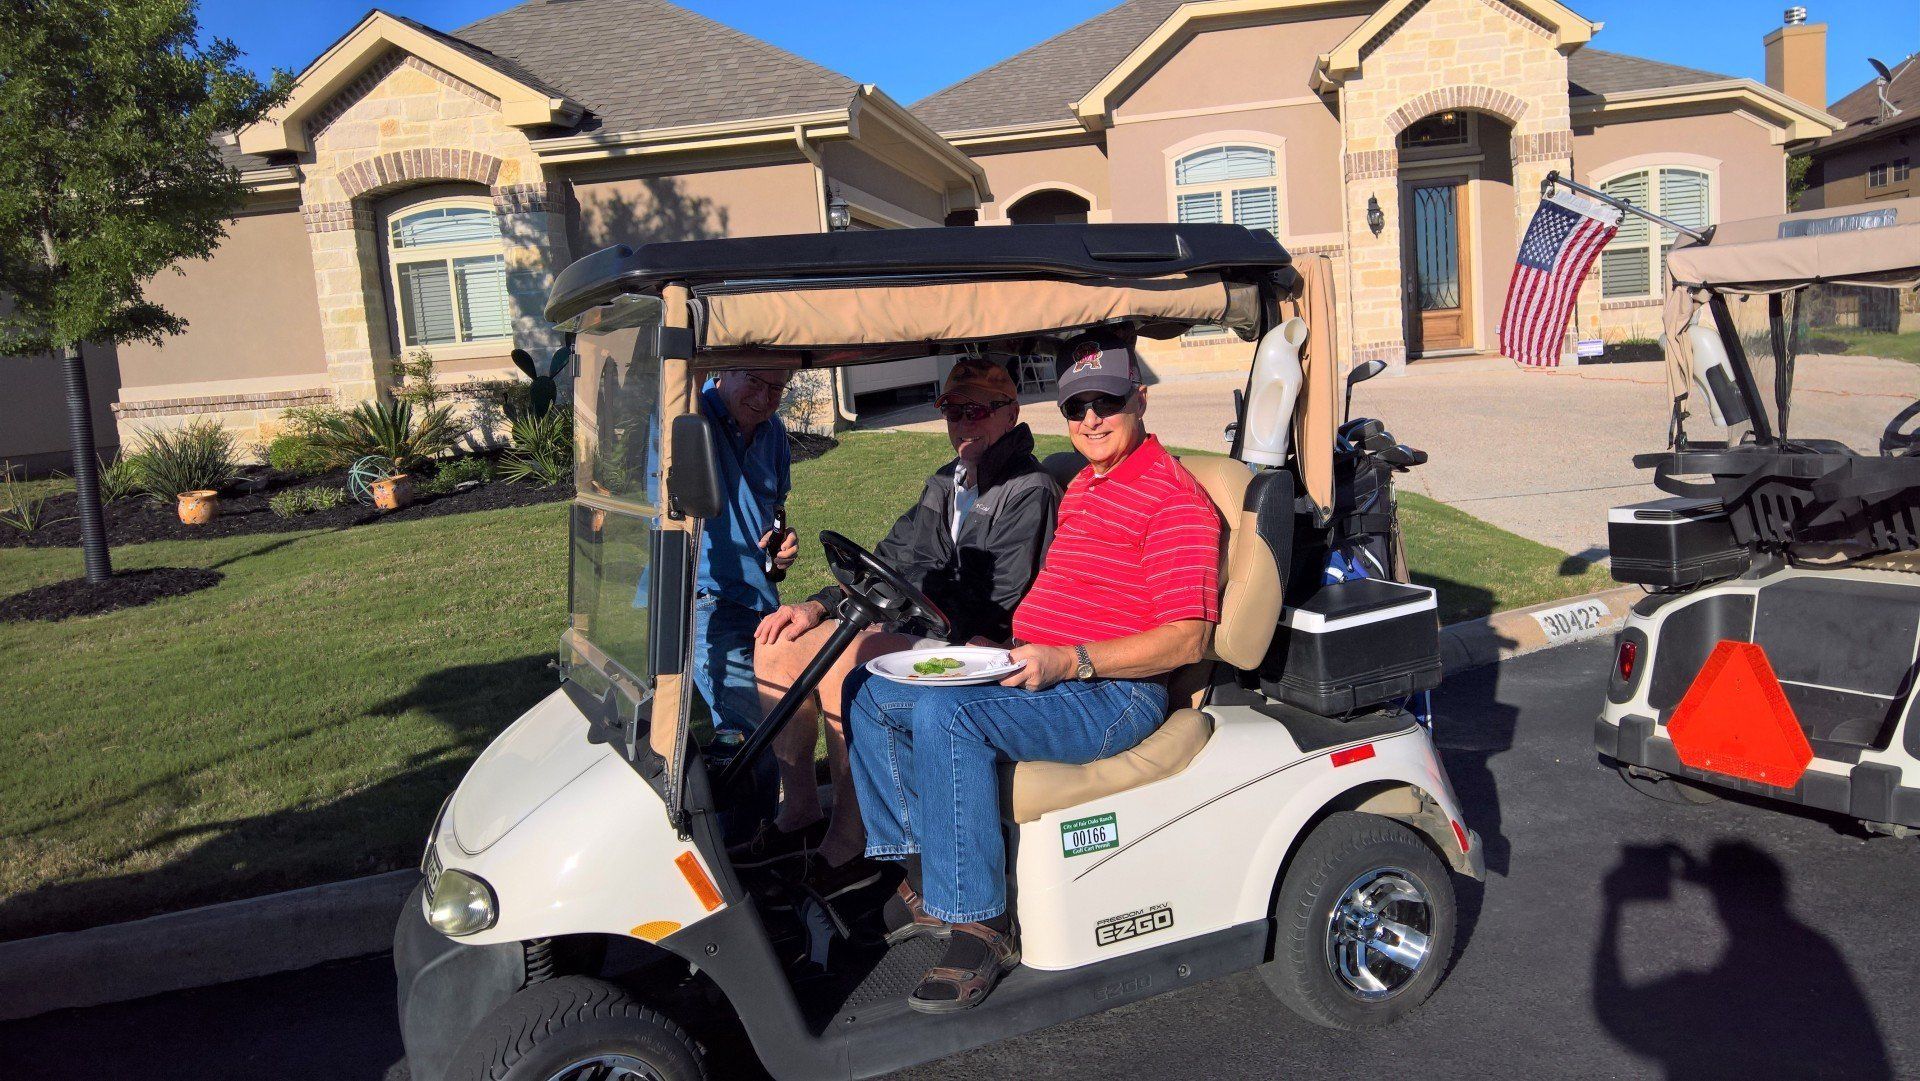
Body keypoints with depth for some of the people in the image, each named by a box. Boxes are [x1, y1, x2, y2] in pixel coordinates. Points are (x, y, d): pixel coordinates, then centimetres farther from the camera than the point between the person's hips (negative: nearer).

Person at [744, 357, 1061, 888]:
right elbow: (890, 563, 16)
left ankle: (849, 847, -19)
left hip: (968, 647, -9)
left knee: (843, 665, -31)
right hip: (913, 630, 9)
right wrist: (820, 605, 2)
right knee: (779, 643, -3)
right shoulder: (946, 485, 18)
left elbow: (1003, 613, -18)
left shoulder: (1029, 492, -10)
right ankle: (799, 812, 5)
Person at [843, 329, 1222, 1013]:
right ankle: (925, 877, 10)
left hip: (1114, 694, -10)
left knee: (946, 715, -32)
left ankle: (980, 925, -21)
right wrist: (1009, 648, 11)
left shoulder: (1173, 499, -12)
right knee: (875, 695, 4)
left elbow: (1187, 640, -19)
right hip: (1037, 671, 10)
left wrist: (1068, 661, -26)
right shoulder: (1083, 486, 19)